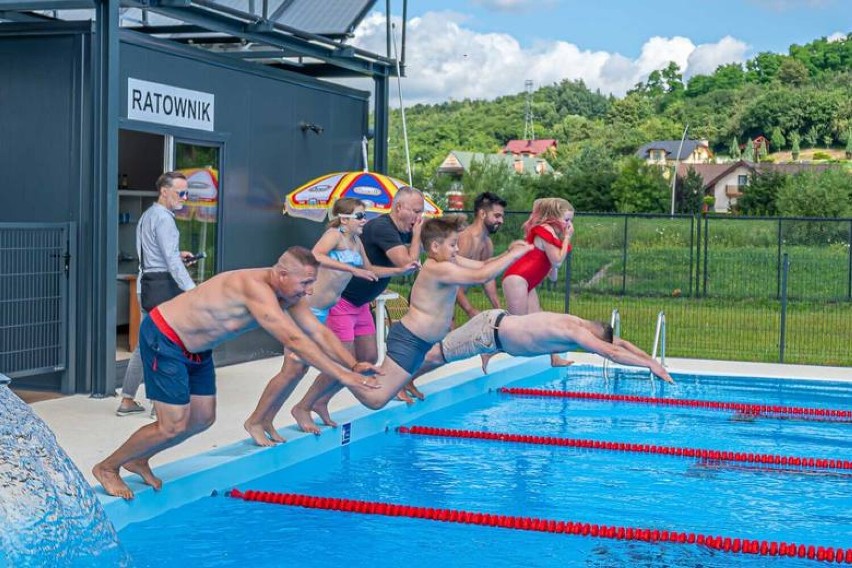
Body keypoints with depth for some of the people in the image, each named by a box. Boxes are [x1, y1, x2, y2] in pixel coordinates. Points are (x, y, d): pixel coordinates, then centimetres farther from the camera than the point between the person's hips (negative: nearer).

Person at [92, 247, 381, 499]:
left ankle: (138, 459, 30)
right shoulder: (256, 287, -34)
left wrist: (354, 365, -17)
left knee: (202, 419, 12)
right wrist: (343, 376, -39)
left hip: (196, 348, 10)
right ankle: (107, 467, 10)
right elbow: (293, 339, -39)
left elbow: (319, 333, -3)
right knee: (173, 427, -10)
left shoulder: (289, 294, -6)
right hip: (163, 339, -10)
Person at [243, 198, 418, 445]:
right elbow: (316, 256, -32)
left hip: (322, 312, 9)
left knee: (300, 368, 9)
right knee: (293, 369, -10)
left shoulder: (356, 241, 13)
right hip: (307, 306, -9)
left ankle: (266, 419, 18)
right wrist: (352, 269, -35)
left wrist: (401, 270, 18)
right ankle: (255, 421, -1)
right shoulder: (335, 234, -12)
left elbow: (369, 269, 28)